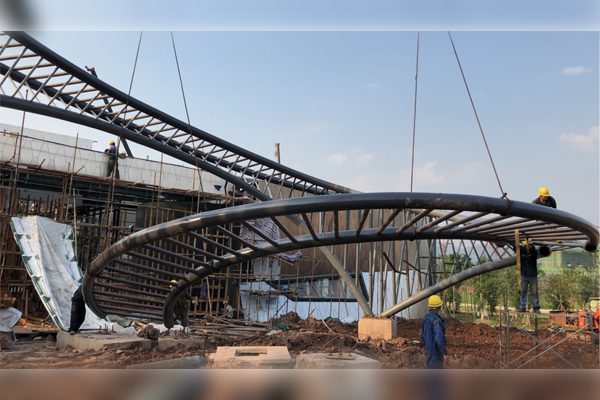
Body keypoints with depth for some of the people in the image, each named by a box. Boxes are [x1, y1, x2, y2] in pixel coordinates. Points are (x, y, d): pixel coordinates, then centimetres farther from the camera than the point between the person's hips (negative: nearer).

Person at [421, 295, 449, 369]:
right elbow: (439, 338, -28)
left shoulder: (426, 317, 6)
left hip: (430, 349, 9)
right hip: (436, 351, -9)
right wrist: (445, 353, -21)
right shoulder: (436, 319, -23)